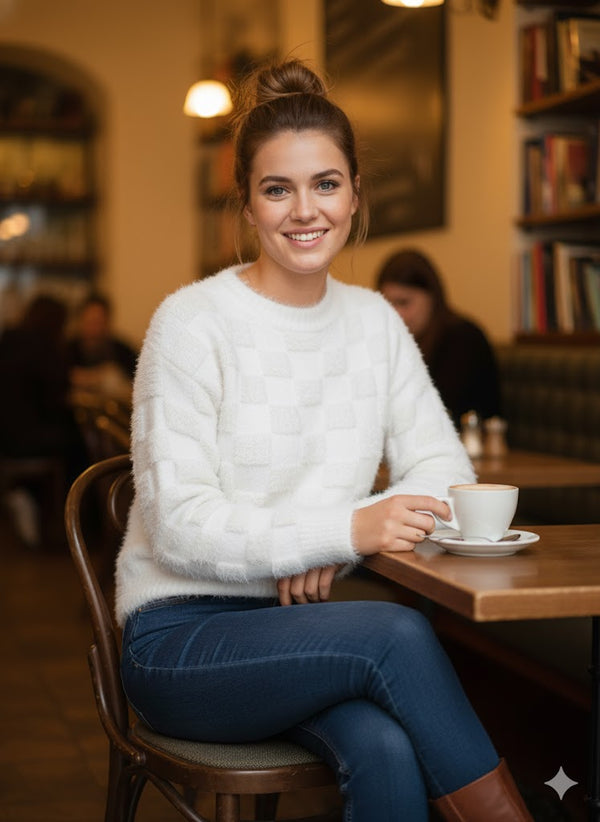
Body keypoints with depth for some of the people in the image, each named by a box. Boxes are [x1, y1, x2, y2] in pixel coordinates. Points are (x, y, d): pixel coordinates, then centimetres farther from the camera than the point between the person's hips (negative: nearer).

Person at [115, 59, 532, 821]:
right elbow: (181, 529, -15)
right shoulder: (192, 323, -9)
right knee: (396, 633, -30)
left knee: (388, 751, -29)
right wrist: (348, 528, -28)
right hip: (180, 636, -4)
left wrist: (337, 544, -15)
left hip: (306, 624, 4)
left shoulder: (373, 320, 8)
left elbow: (444, 466, 4)